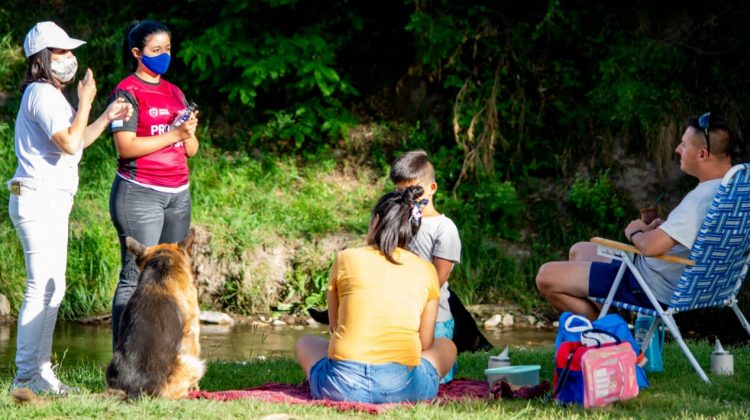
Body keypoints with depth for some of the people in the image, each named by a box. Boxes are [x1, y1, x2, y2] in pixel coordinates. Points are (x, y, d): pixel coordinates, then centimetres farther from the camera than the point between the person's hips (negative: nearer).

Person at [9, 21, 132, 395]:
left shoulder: (51, 95, 19)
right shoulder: (41, 94, -13)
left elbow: (75, 141, 27)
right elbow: (70, 144, -22)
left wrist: (107, 117, 15)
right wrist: (85, 101, -12)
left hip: (54, 202, 11)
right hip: (37, 199, -11)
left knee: (53, 289, 11)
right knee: (42, 288, -12)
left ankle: (39, 370, 15)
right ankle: (27, 375, -10)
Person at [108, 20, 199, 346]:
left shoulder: (174, 93, 17)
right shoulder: (127, 93, -3)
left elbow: (191, 150, 17)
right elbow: (126, 147, -14)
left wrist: (190, 131, -4)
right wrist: (174, 134, -15)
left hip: (178, 195, 7)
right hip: (140, 194, -7)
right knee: (135, 277, -11)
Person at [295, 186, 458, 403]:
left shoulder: (346, 258, 8)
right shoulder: (426, 270, 9)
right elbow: (424, 343, 13)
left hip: (342, 385, 1)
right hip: (399, 387, -1)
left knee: (305, 343, 34)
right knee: (446, 346, 31)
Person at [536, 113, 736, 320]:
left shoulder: (702, 198, -30)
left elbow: (651, 246, -36)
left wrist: (636, 232, -13)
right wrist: (664, 227, 3)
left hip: (659, 290, -11)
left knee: (546, 277, -9)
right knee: (579, 251, 29)